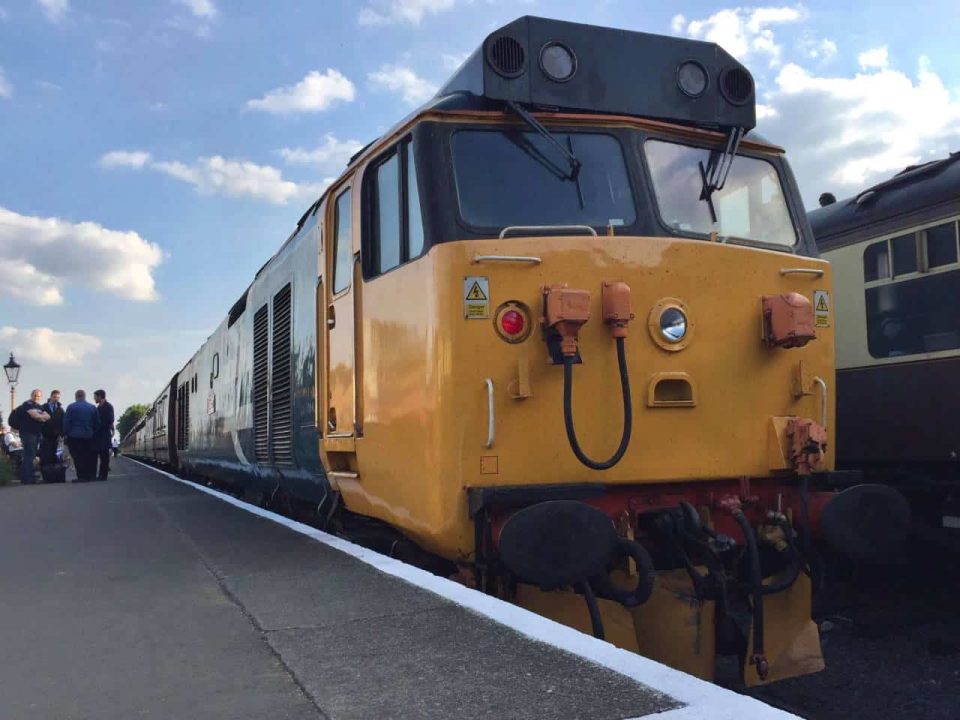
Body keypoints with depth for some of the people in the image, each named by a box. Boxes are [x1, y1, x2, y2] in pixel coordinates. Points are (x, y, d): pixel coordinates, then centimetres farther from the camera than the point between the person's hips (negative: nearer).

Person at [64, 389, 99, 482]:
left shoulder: (71, 407, -4)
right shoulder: (93, 407, 4)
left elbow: (66, 421, -7)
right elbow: (97, 423, 7)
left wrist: (65, 433, 0)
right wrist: (93, 432, 16)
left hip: (75, 436, -3)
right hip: (89, 436, 3)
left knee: (78, 457, -1)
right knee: (88, 457, 9)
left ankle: (81, 477, -4)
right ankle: (89, 476, 10)